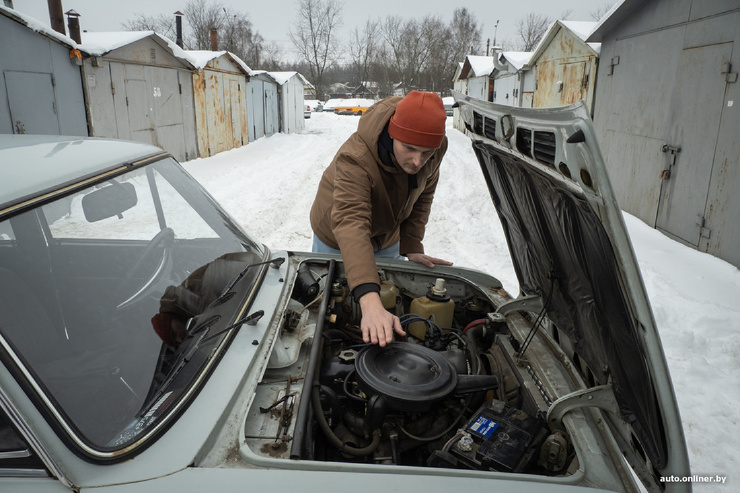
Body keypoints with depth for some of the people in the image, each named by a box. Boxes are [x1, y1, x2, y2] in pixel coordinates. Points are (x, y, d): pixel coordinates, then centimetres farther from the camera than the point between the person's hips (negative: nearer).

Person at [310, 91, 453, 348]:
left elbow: (422, 197, -5)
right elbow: (350, 225, -56)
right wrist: (370, 303, -67)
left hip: (387, 239, 4)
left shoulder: (436, 149, -24)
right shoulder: (355, 160, -43)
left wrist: (411, 247, -13)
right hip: (336, 242, -4)